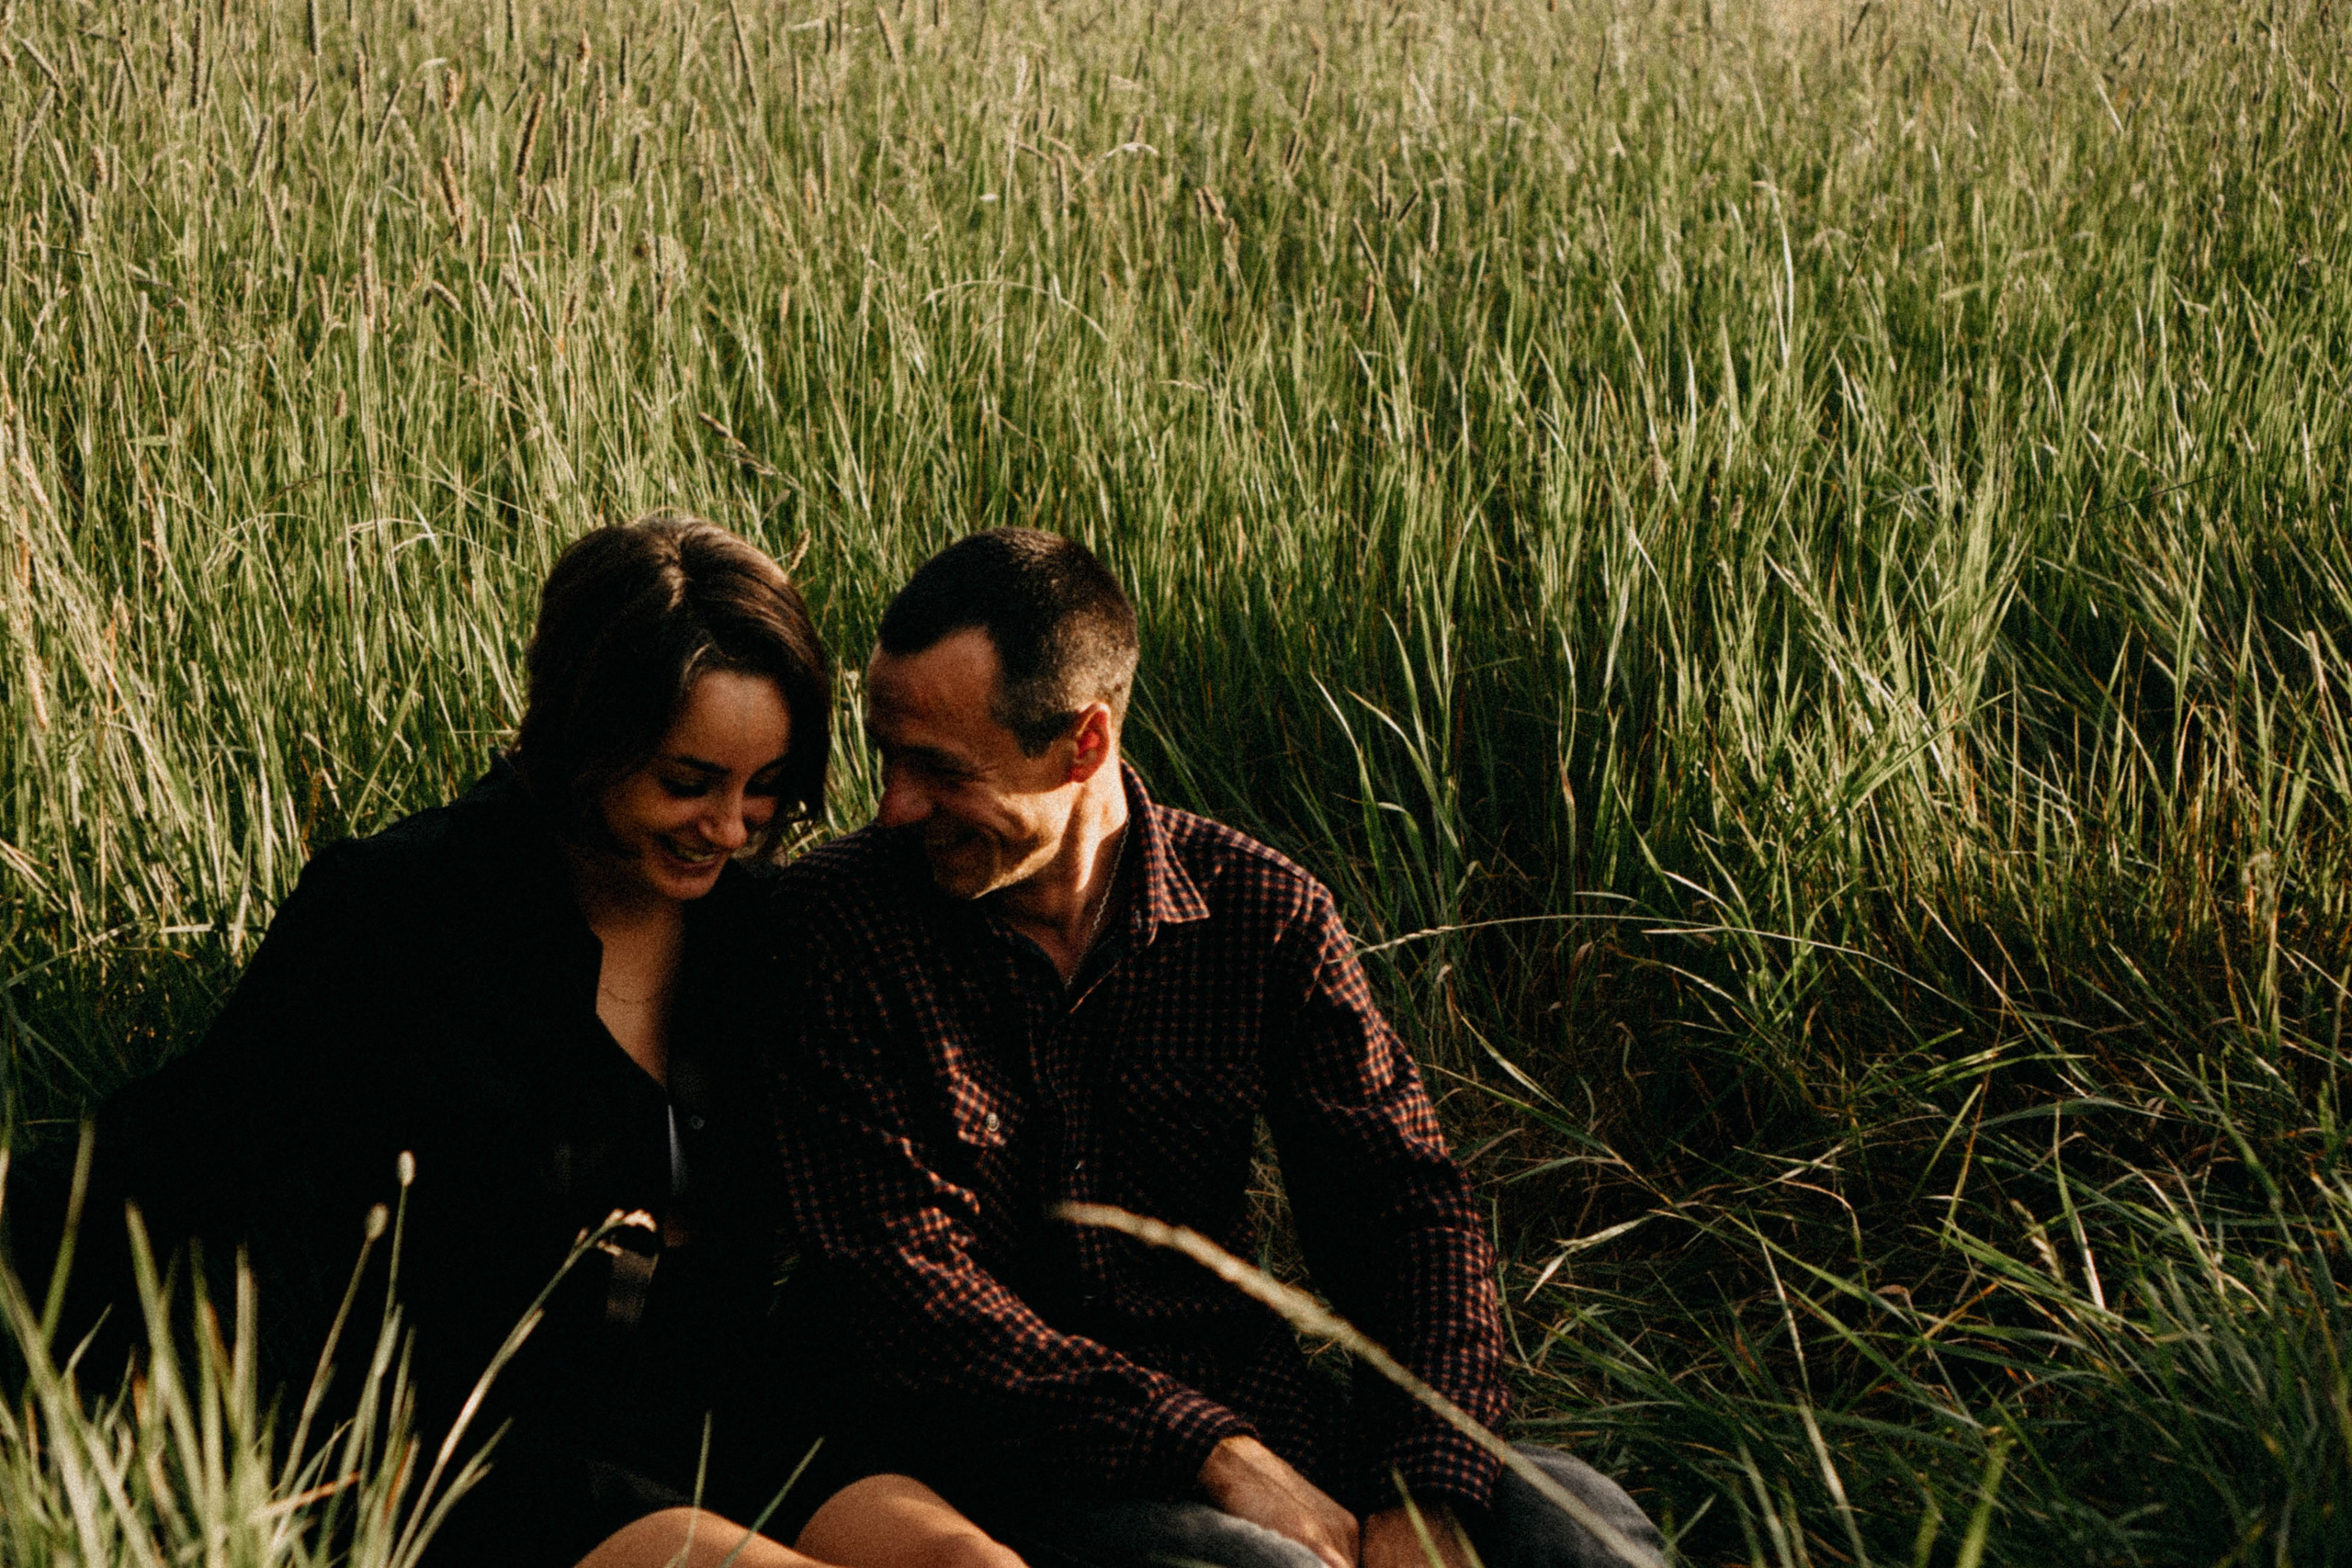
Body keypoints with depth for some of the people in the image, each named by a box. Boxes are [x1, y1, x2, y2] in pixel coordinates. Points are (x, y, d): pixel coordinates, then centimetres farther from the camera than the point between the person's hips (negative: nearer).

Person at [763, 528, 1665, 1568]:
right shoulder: (832, 923, -6)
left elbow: (1405, 1205, 2)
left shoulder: (1265, 916, 2)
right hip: (998, 1453, -3)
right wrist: (1211, 1456, -19)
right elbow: (902, 1286, -12)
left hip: (1250, 1401, 4)